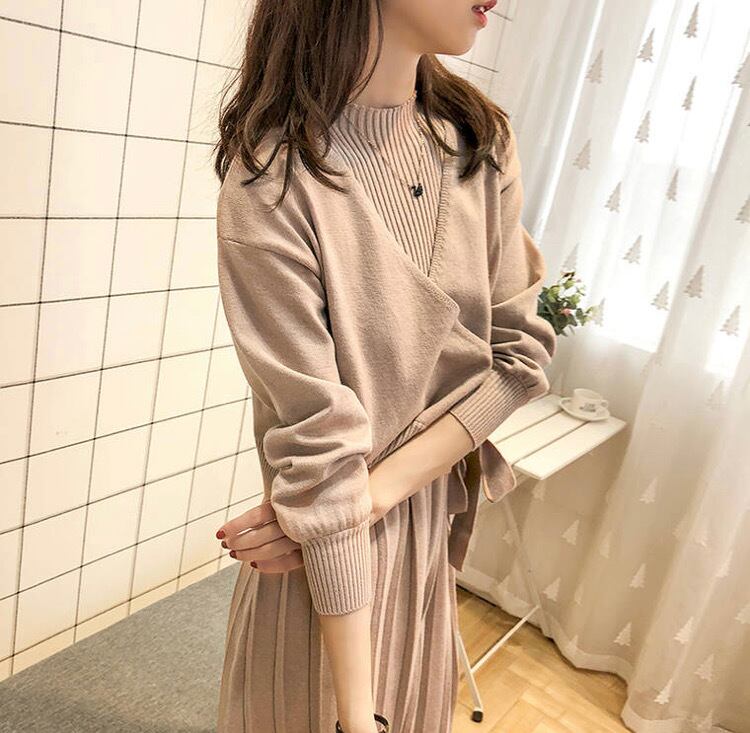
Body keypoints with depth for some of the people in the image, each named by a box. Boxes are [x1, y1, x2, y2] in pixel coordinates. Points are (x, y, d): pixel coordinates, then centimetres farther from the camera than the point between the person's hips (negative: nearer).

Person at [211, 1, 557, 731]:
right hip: (323, 558, -5)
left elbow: (519, 350, -6)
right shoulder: (272, 182, -22)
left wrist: (375, 491, -19)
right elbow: (320, 450, -25)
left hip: (435, 523, 6)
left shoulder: (484, 145, -4)